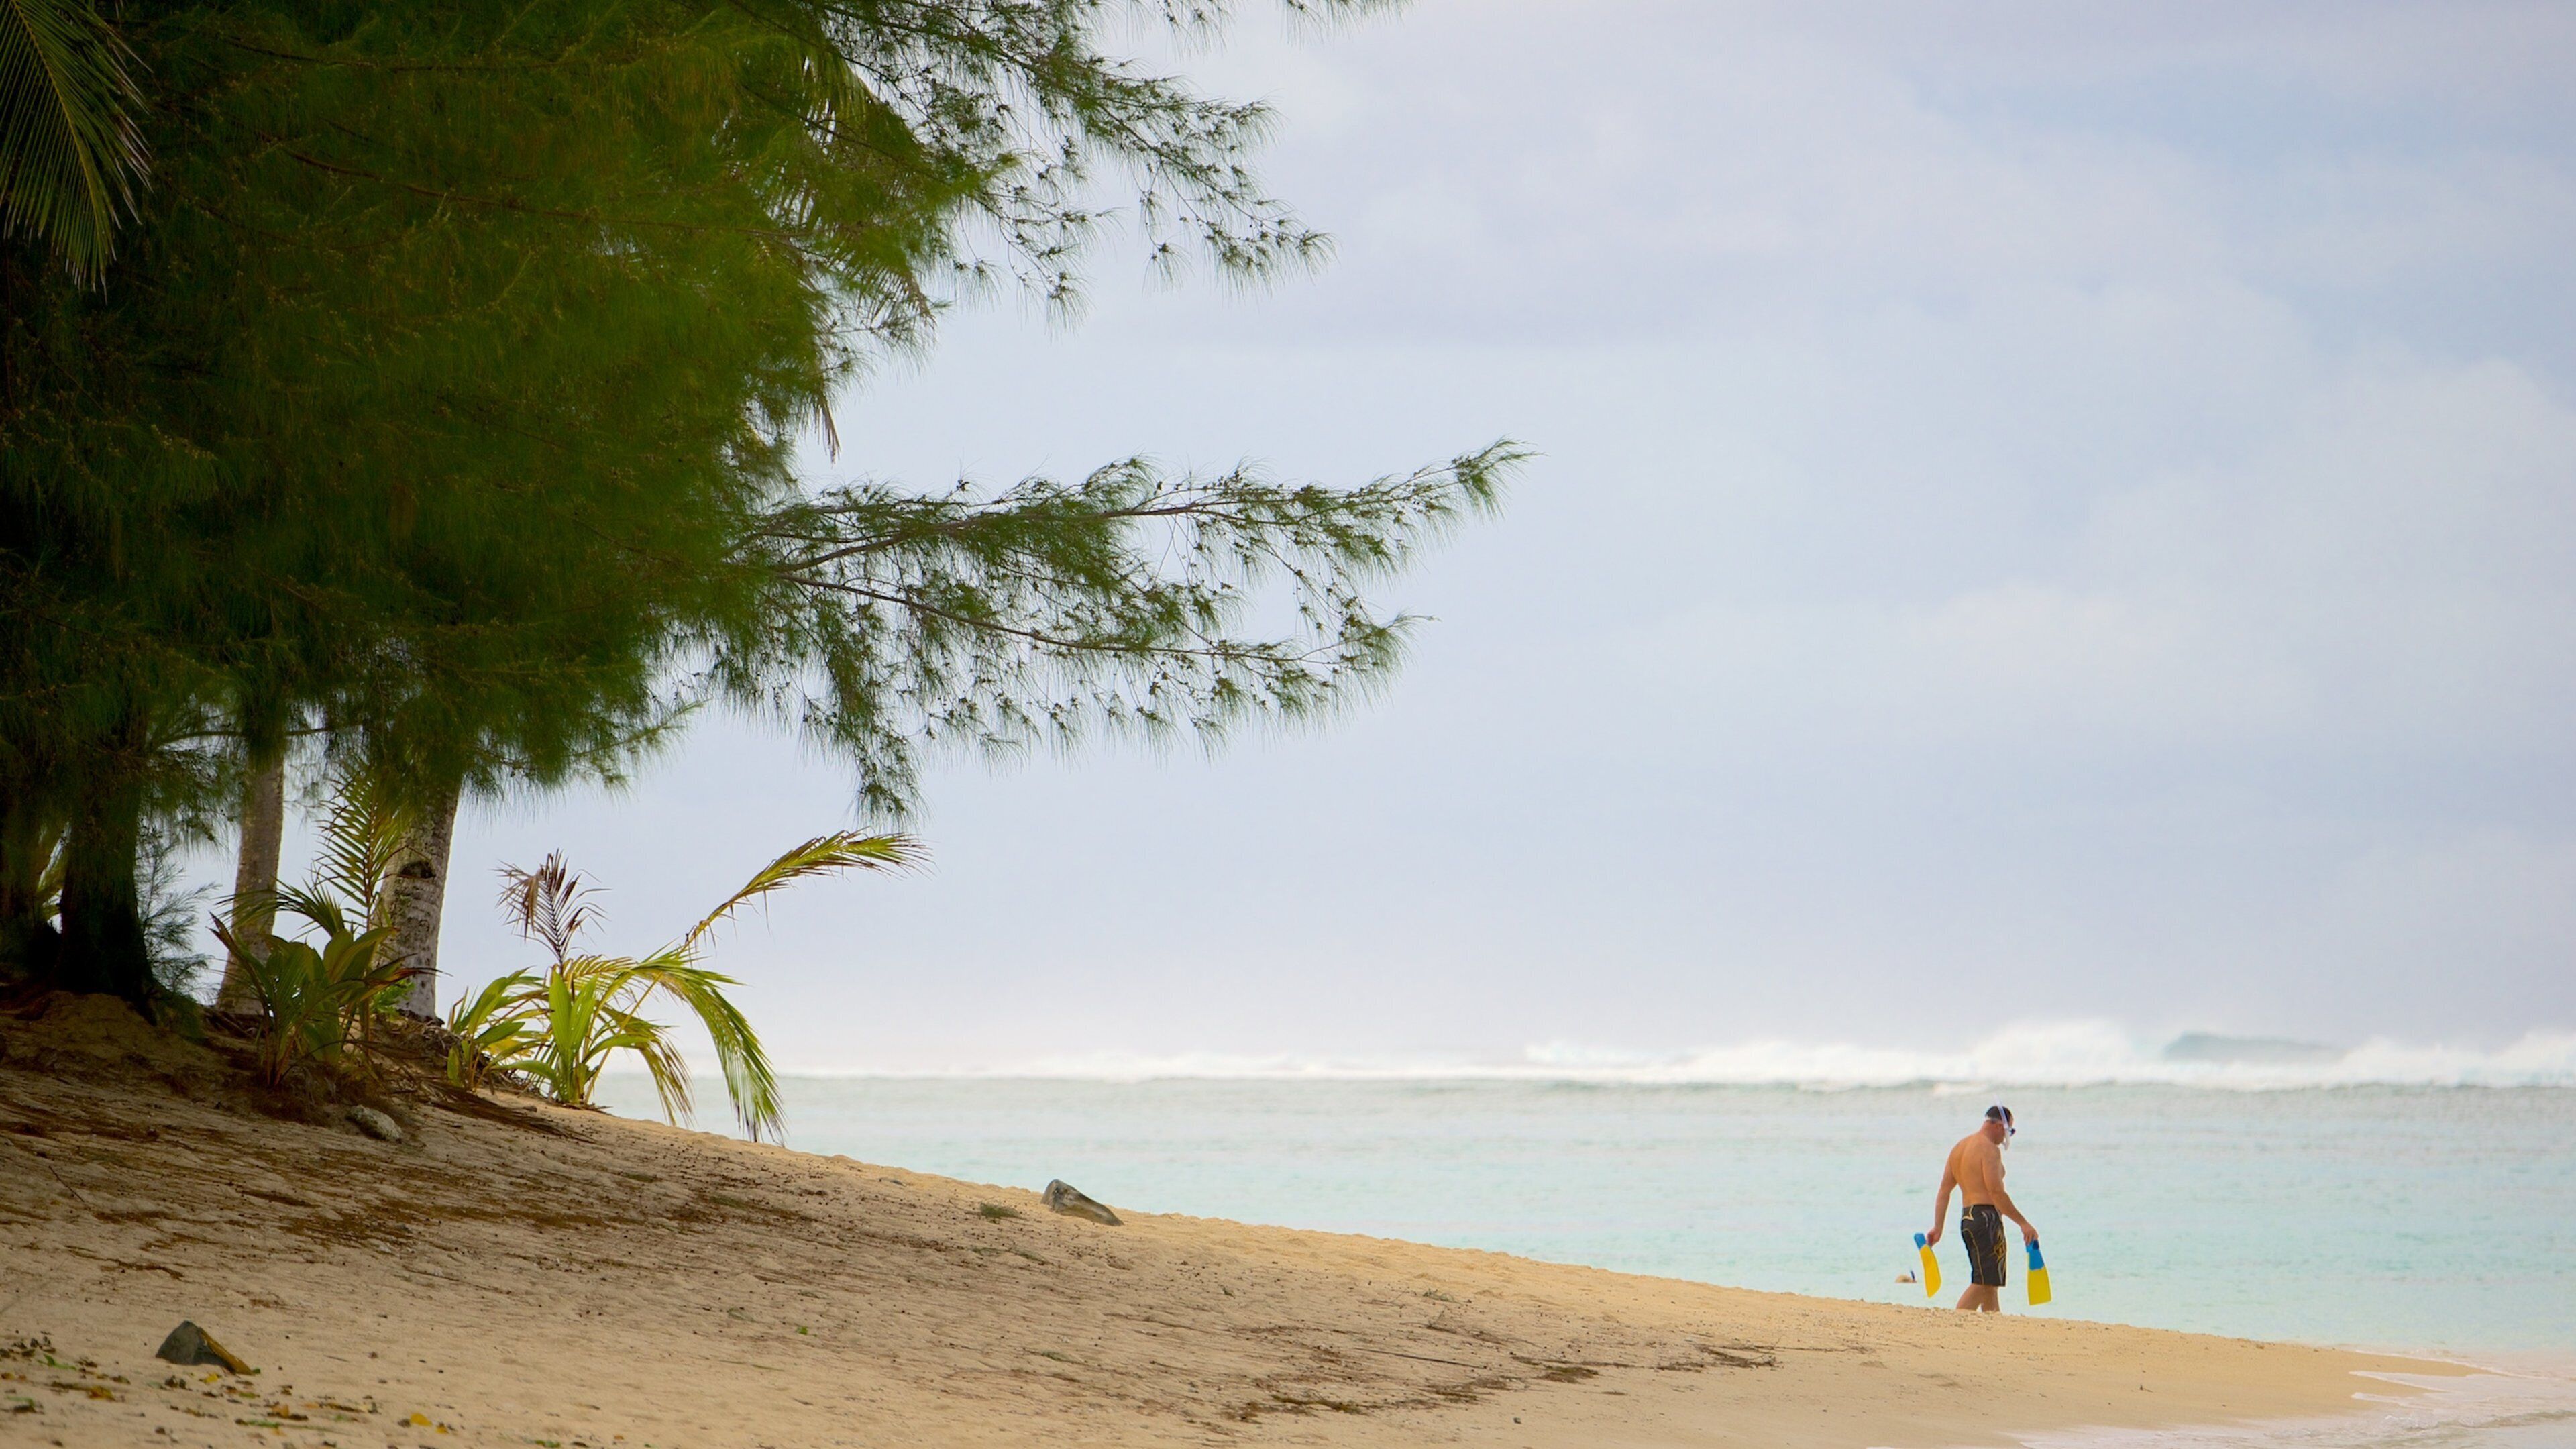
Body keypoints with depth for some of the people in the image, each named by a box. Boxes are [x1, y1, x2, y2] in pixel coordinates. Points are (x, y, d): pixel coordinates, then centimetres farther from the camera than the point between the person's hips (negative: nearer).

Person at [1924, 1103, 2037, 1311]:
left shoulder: (1960, 1147, 17)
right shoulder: (1989, 1149, -11)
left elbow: (1944, 1191, 15)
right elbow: (1996, 1193, -18)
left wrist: (1937, 1228, 14)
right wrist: (2024, 1224, -15)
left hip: (1966, 1218, 9)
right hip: (1987, 1218, -9)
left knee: (1990, 1284, 14)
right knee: (1983, 1283, -10)